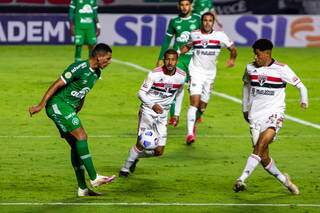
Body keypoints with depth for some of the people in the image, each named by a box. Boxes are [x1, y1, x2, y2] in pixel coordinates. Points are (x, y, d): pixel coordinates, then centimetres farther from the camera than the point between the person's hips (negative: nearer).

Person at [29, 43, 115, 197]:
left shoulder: (96, 73, 10)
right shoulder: (79, 68, -18)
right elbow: (57, 85, -17)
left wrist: (76, 112, 25)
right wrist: (41, 105, -18)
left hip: (69, 109, 9)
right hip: (58, 105, -9)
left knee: (76, 146, 6)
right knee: (81, 136, -18)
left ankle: (82, 189, 7)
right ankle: (94, 178, -19)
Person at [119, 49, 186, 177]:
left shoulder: (181, 76, -4)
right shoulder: (155, 74, -16)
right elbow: (141, 93, -15)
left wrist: (176, 113, 17)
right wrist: (153, 105, -32)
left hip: (163, 115, 4)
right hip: (148, 111, -4)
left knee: (159, 151, -2)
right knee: (141, 144, -12)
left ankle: (135, 156, 26)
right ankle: (125, 168, 9)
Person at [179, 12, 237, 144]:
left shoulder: (220, 35, -3)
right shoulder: (194, 34, 1)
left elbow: (233, 48, 6)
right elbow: (187, 47, 21)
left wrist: (232, 59, -14)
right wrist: (176, 53, 3)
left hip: (210, 74, 2)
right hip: (196, 72, -2)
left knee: (202, 106, 9)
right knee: (195, 101, -20)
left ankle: (193, 125, 39)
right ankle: (190, 133, -25)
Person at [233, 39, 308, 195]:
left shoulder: (281, 69, -4)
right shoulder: (250, 68, 9)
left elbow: (299, 85, 3)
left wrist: (304, 100, -12)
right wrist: (245, 108, 28)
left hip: (274, 114, -4)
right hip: (255, 116, 4)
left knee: (259, 147, -24)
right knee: (264, 157, 0)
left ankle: (242, 179, -31)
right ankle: (284, 180, 19)